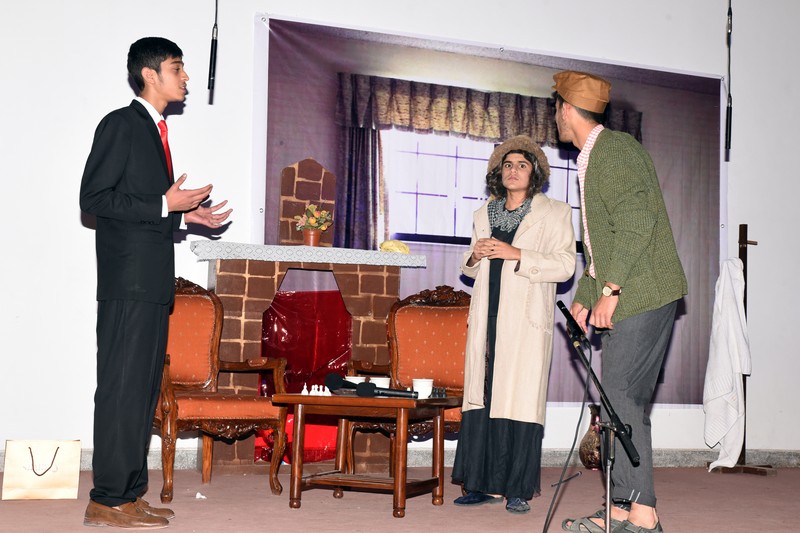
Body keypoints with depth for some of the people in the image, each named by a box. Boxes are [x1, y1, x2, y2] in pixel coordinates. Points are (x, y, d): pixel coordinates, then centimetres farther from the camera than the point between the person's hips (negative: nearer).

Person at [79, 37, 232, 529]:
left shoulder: (155, 131, 21)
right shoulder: (121, 124, -5)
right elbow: (94, 198, -13)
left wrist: (185, 215, 10)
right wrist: (165, 205, -16)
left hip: (154, 284, 9)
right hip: (128, 280, -9)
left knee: (144, 389, 9)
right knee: (122, 387, -9)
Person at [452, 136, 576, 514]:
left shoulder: (554, 213, 4)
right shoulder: (485, 213, 19)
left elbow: (565, 265, -8)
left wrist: (516, 254, -15)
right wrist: (475, 255, 3)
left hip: (526, 320, -5)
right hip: (487, 317, 5)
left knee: (520, 398, -7)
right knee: (481, 397, 1)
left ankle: (519, 490, -1)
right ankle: (485, 484, 8)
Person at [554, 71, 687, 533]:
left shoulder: (615, 149, -10)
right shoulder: (592, 159, 22)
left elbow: (636, 221, -21)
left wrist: (609, 289, -23)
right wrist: (584, 297, 26)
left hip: (641, 295, -10)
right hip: (625, 299, 10)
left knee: (622, 399, -12)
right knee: (623, 403, 9)